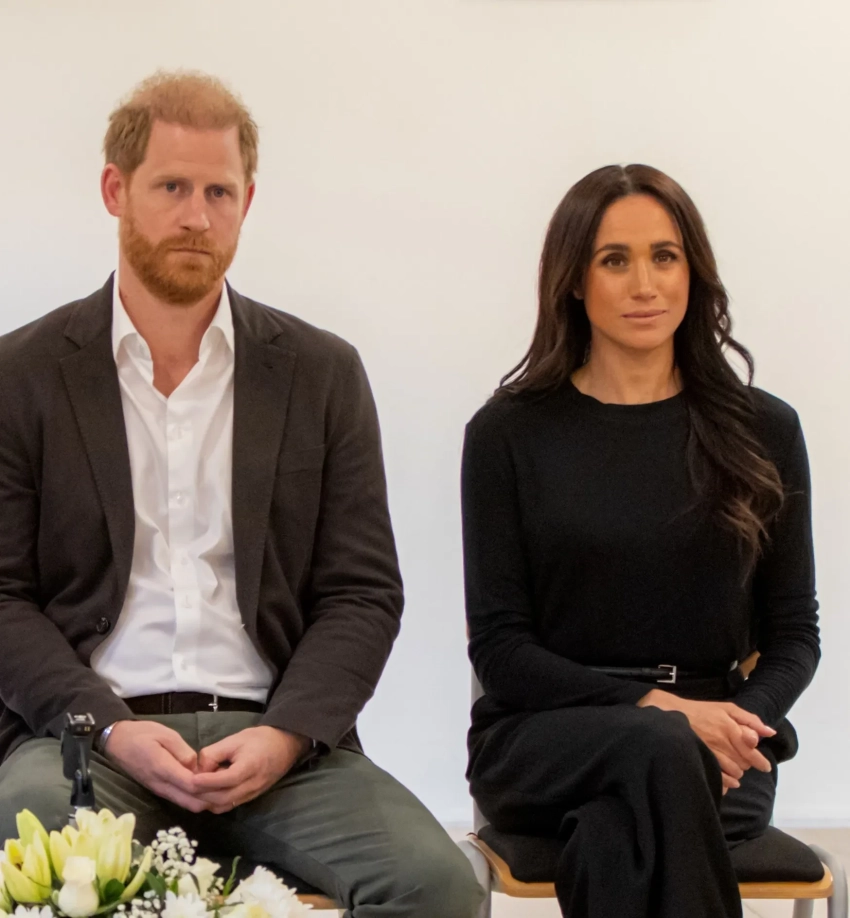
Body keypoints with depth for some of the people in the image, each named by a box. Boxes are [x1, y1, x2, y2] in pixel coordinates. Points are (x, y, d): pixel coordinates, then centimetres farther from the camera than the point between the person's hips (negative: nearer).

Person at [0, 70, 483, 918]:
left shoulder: (321, 373, 11)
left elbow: (363, 593, 8)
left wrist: (284, 736, -9)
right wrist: (110, 730, -12)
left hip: (271, 733, 2)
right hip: (88, 729, -2)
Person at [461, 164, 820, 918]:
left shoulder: (763, 431, 9)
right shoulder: (510, 432, 4)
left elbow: (793, 632, 11)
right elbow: (498, 644, 0)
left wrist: (743, 717, -12)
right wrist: (653, 707, -15)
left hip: (717, 754, 1)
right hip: (543, 739, 0)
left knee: (619, 833, -35)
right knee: (658, 750, -36)